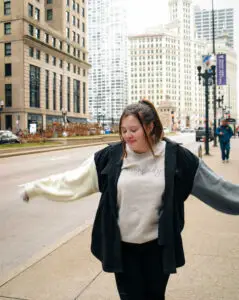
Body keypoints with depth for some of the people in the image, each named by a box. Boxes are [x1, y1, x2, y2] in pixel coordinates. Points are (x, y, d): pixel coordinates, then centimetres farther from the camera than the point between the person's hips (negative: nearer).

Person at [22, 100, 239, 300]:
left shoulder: (175, 156, -10)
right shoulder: (111, 156, -8)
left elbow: (216, 187, -3)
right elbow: (73, 180, -2)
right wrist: (37, 188, -2)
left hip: (158, 246, 0)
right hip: (123, 246, 0)